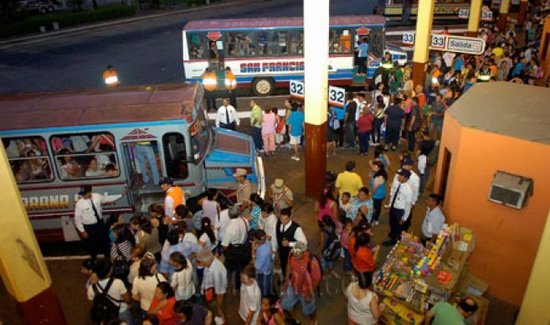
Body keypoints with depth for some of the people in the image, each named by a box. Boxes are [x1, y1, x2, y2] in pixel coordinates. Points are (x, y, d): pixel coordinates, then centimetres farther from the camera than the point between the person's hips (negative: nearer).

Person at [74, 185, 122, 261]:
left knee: (105, 241, 18)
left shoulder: (97, 196, -13)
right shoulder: (79, 203, -22)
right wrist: (82, 231, -13)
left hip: (100, 223, 3)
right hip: (89, 227, -3)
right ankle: (94, 260, 43)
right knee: (92, 244, 15)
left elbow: (107, 198, 6)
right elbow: (77, 218, -15)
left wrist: (120, 195, 10)